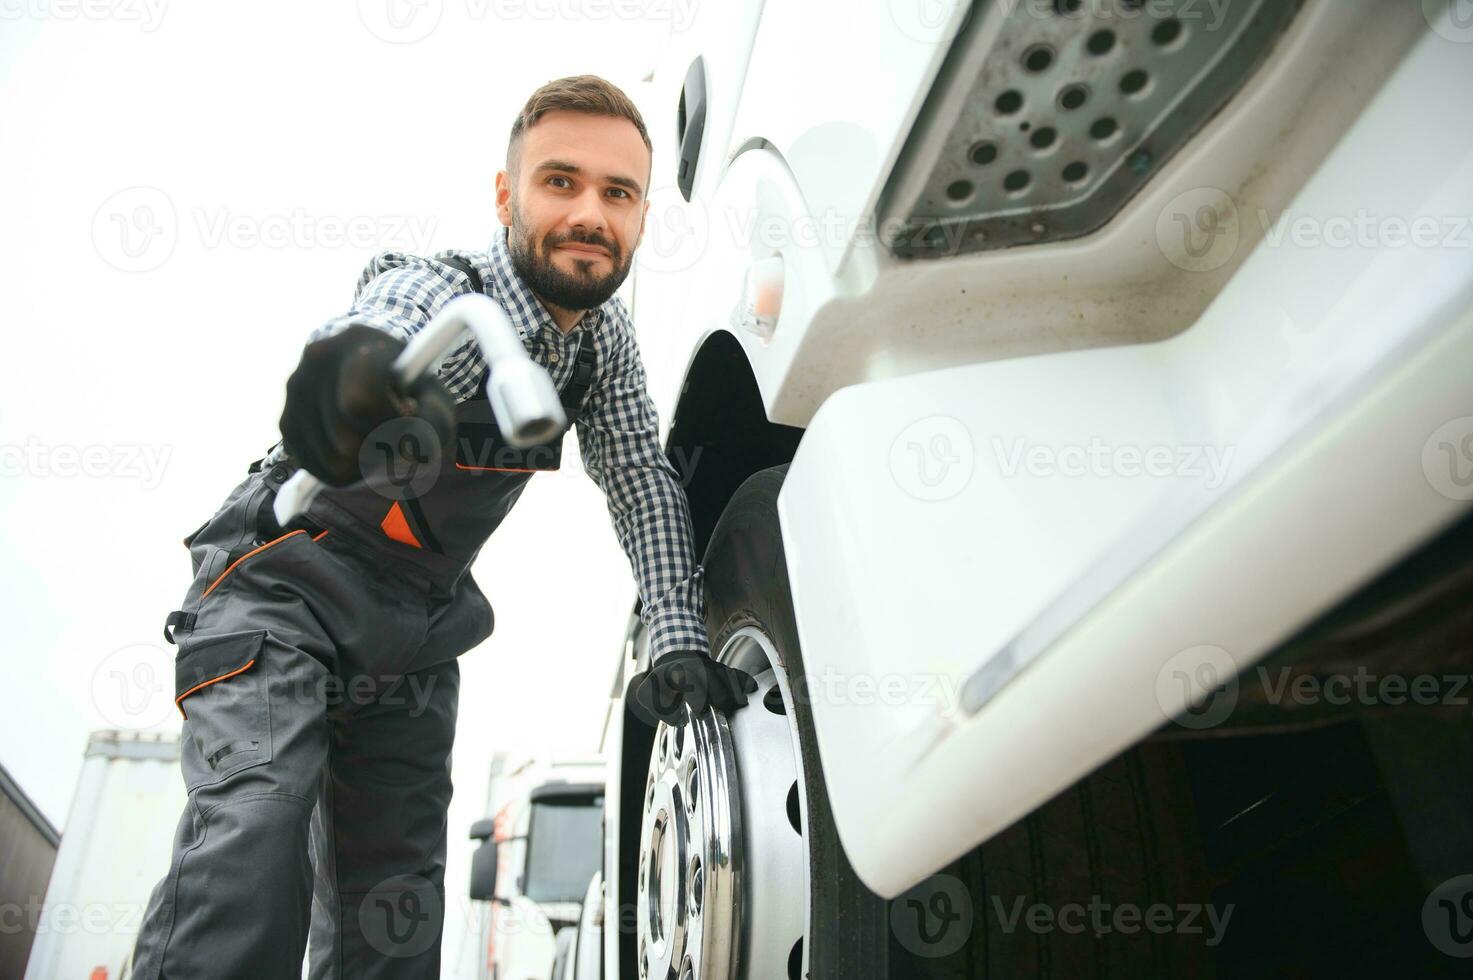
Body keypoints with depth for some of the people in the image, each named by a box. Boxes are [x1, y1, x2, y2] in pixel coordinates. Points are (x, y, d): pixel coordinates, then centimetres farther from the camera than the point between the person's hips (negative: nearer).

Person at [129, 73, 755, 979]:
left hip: (414, 637, 6)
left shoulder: (605, 336, -5)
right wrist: (359, 368, -74)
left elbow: (643, 483, -5)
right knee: (254, 827, -27)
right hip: (283, 588, -5)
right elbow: (386, 323, -48)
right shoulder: (437, 290, -24)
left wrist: (680, 639, -20)